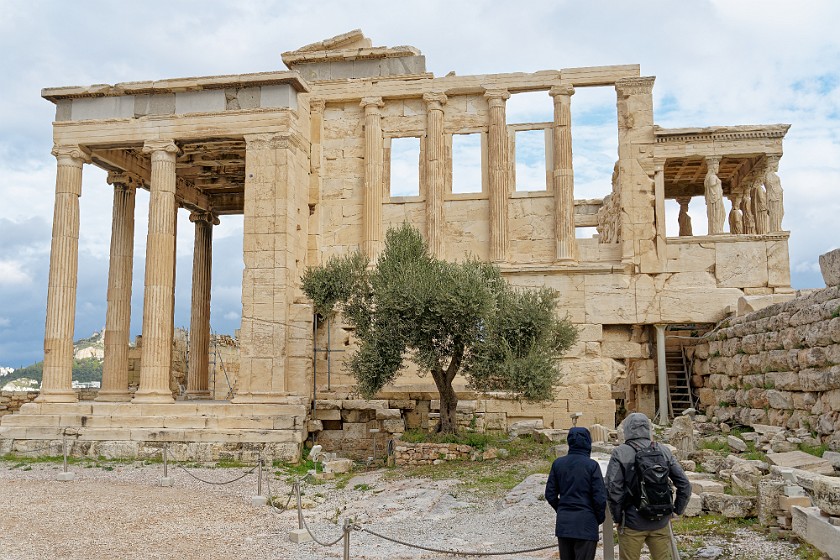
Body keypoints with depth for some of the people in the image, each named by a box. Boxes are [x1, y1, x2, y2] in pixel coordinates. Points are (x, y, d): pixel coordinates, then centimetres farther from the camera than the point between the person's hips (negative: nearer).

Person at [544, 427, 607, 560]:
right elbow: (600, 498, -12)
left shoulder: (558, 464, 0)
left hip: (563, 524, 4)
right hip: (586, 524, -4)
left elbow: (550, 494, 4)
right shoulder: (591, 465, -12)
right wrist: (600, 518, 5)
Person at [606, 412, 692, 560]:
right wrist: (677, 510, 12)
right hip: (661, 522, 3)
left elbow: (613, 489, -14)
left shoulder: (620, 453, -8)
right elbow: (685, 485, 2)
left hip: (632, 522, -3)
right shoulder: (663, 451, 2)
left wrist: (617, 517, -3)